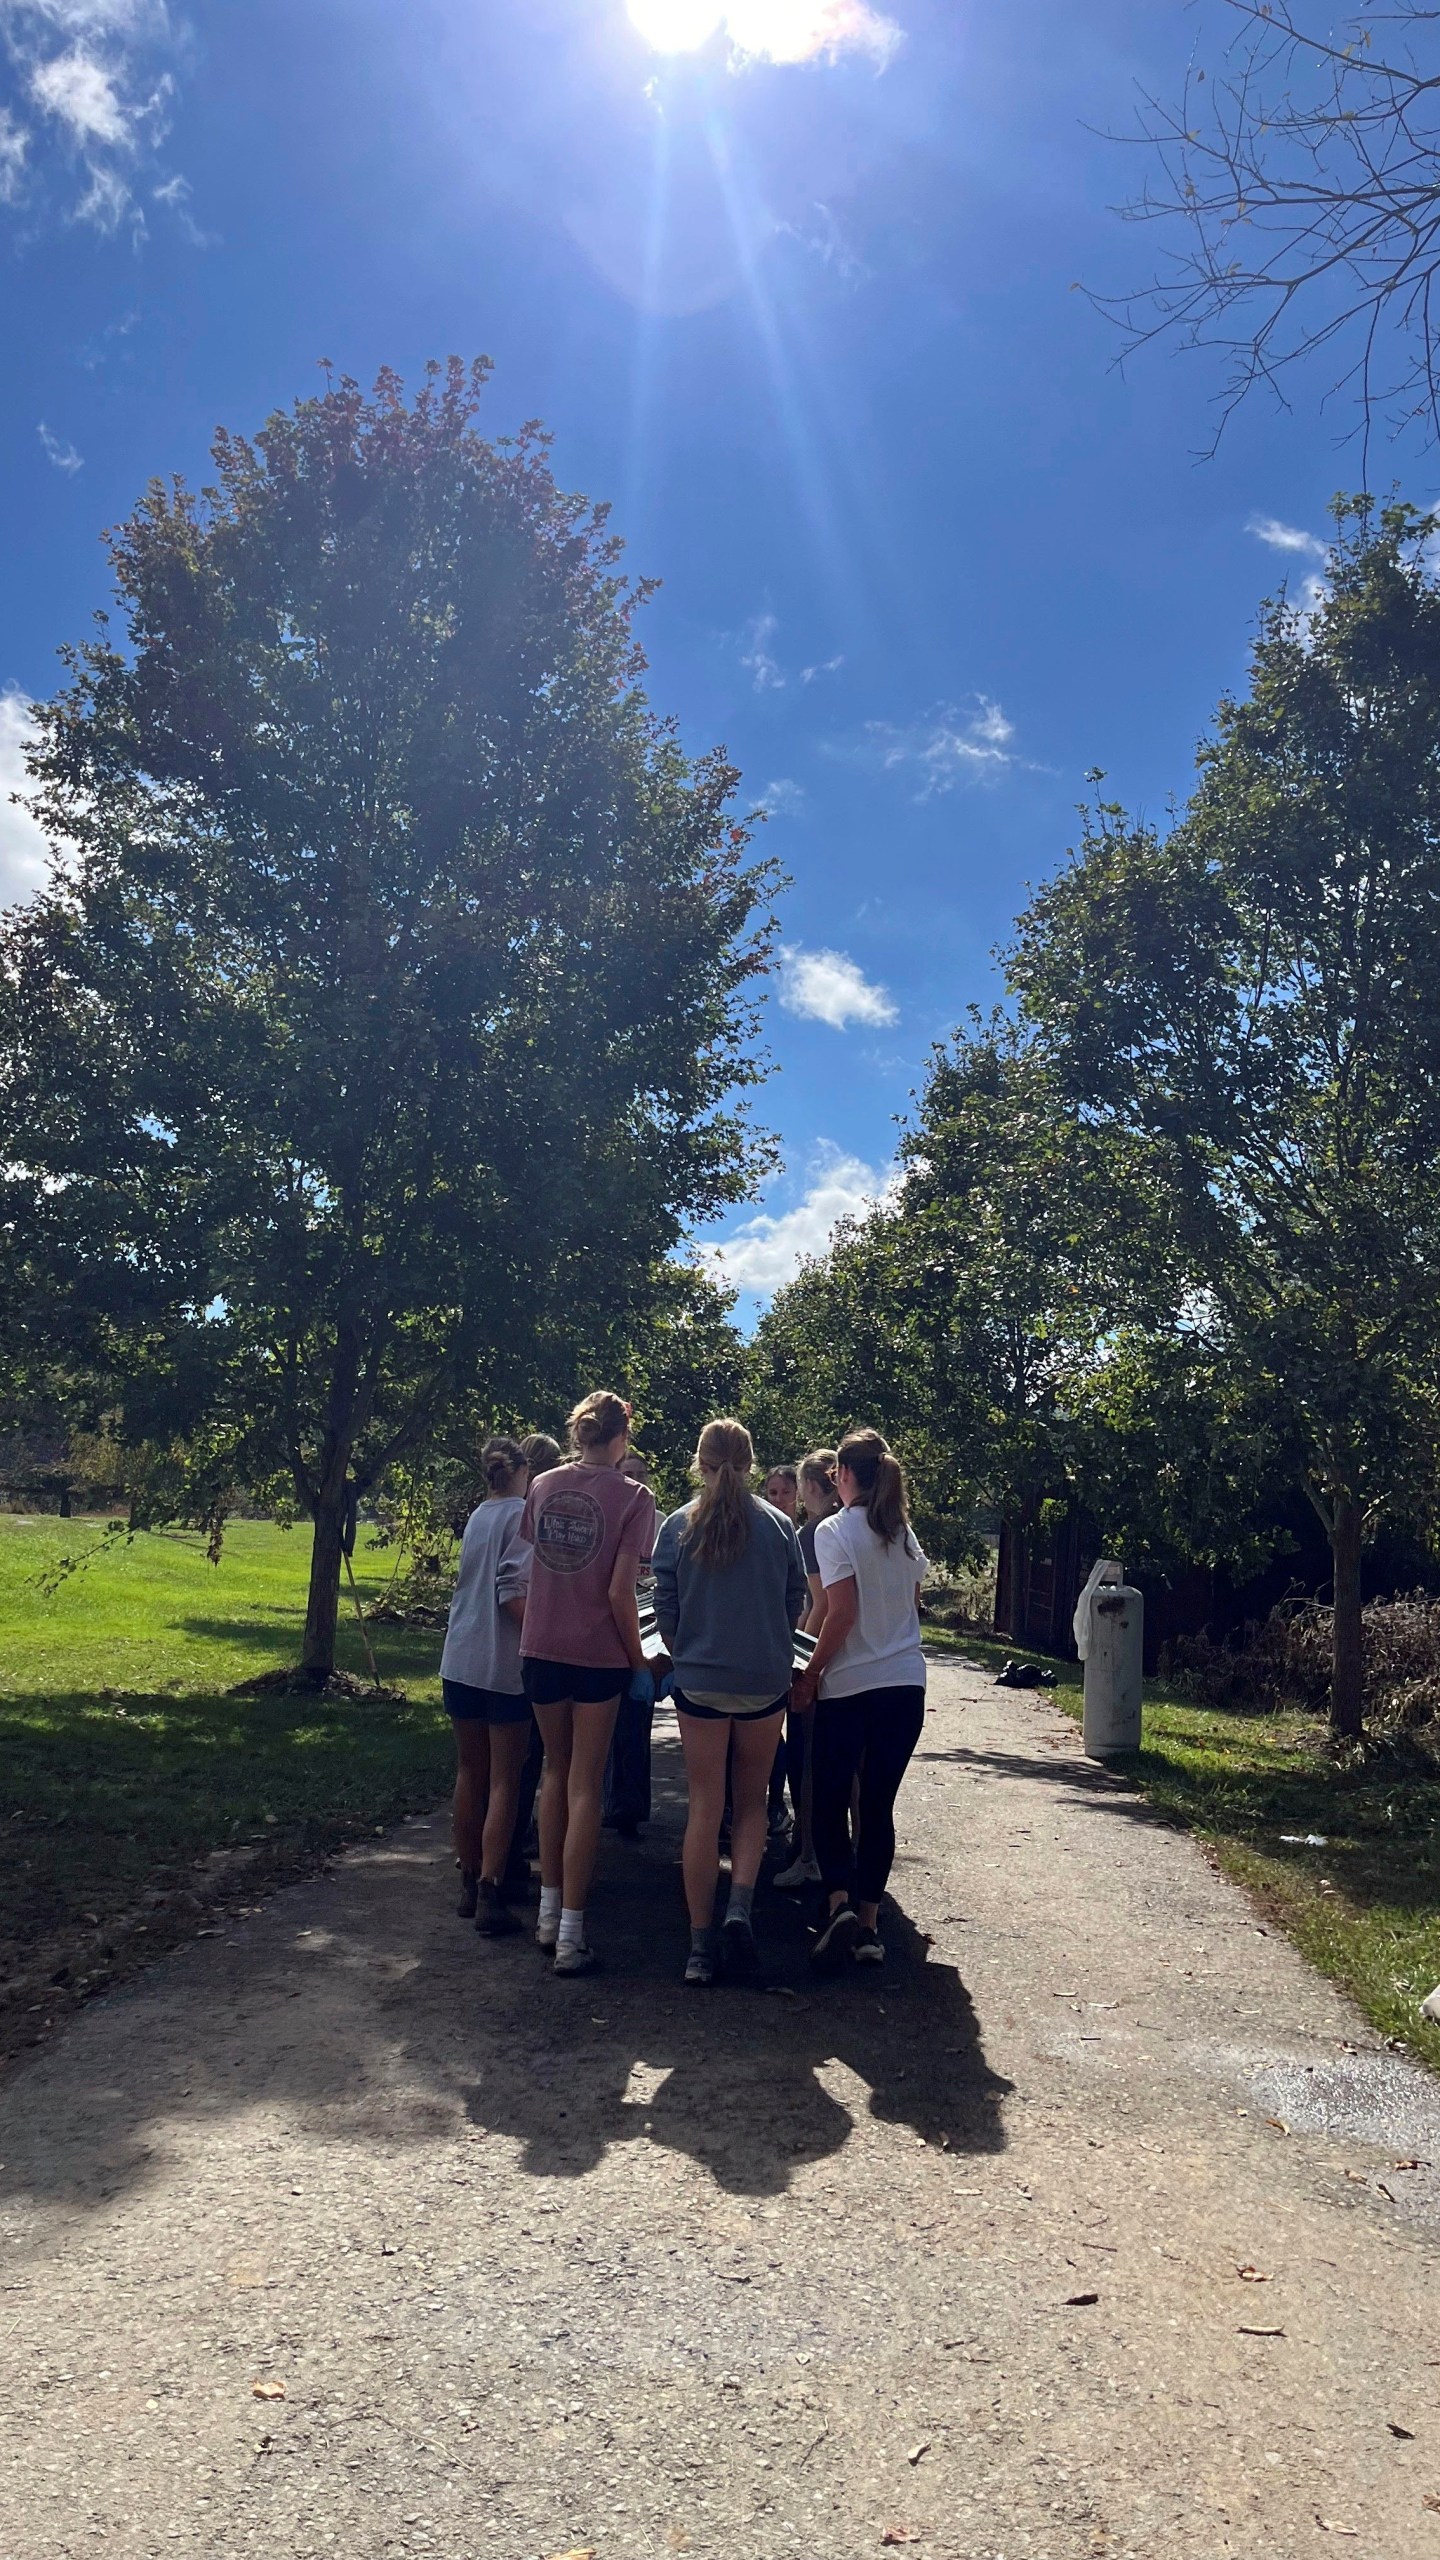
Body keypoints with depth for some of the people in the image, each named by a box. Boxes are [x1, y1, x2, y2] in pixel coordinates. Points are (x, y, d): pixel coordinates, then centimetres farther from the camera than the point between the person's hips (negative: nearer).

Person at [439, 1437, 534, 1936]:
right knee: (504, 1783, 0)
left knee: (470, 1774, 15)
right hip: (505, 1665, -7)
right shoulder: (523, 1514, -11)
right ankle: (490, 1894, -1)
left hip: (460, 1661, 7)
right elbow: (513, 1593, -19)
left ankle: (470, 1883, 23)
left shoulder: (478, 1516, 12)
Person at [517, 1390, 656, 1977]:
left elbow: (529, 1564, 4)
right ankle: (570, 1933, 7)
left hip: (542, 1648, 4)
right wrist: (638, 1663, -3)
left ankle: (549, 1910, 27)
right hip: (597, 1653, -4)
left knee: (556, 1773, 20)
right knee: (584, 1786, 4)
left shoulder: (543, 1486, 2)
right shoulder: (632, 1496, -11)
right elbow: (620, 1592, -14)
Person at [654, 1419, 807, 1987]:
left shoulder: (678, 1526, -5)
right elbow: (795, 1601, 4)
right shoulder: (778, 1525, -3)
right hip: (766, 1681, 0)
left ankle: (701, 1945, 10)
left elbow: (665, 1606, -1)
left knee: (704, 1807, 7)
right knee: (751, 1801, 16)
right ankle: (739, 1909, -4)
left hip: (699, 1680, 0)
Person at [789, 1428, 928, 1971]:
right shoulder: (905, 1534, 8)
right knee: (879, 1807, 10)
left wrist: (810, 1675, -8)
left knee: (830, 1802, 8)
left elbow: (842, 1613, -16)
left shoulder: (835, 1530, -10)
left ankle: (839, 1902, -9)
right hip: (906, 1682, 5)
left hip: (848, 1685, -5)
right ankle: (868, 1924, 11)